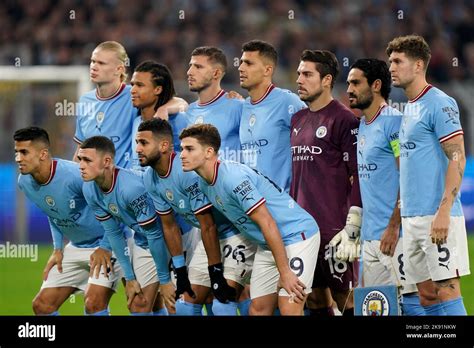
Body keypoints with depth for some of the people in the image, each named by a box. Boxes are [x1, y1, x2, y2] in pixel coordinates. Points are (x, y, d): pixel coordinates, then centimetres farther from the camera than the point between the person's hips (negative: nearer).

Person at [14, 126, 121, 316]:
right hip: (76, 248, 8)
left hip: (107, 245, -8)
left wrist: (105, 247, -18)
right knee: (41, 305, 3)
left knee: (94, 303, -25)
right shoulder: (24, 182, -5)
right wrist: (58, 248, 8)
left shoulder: (74, 176, -29)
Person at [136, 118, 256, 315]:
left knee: (222, 305, -20)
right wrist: (180, 271, 8)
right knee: (186, 305, 6)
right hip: (213, 237, 9)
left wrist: (216, 273, -20)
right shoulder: (150, 179, -2)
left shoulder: (188, 171, -28)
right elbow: (169, 226, 8)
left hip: (238, 231, -9)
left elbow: (208, 227, -24)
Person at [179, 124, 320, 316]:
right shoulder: (205, 184, 4)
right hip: (267, 245, 9)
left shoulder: (233, 177, -25)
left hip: (297, 235, -9)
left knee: (289, 309, -19)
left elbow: (268, 224, -25)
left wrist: (285, 273, -23)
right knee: (258, 309, 3)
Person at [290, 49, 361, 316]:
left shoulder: (344, 120, -8)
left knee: (345, 297, -4)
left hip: (334, 227, -7)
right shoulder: (297, 120, 15)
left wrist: (352, 229, -16)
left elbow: (360, 176, -11)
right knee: (315, 299, 8)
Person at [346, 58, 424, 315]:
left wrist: (393, 227, -19)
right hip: (369, 236, 9)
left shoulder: (393, 122, -10)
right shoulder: (363, 126, 18)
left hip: (394, 235, -9)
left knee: (411, 302, -11)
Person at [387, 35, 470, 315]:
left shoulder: (440, 104, -9)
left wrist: (443, 212, -21)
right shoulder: (410, 108, 18)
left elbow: (457, 159, -14)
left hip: (436, 216, -9)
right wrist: (399, 217, 19)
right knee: (426, 294, 7)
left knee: (446, 290, -9)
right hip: (412, 218, 9)